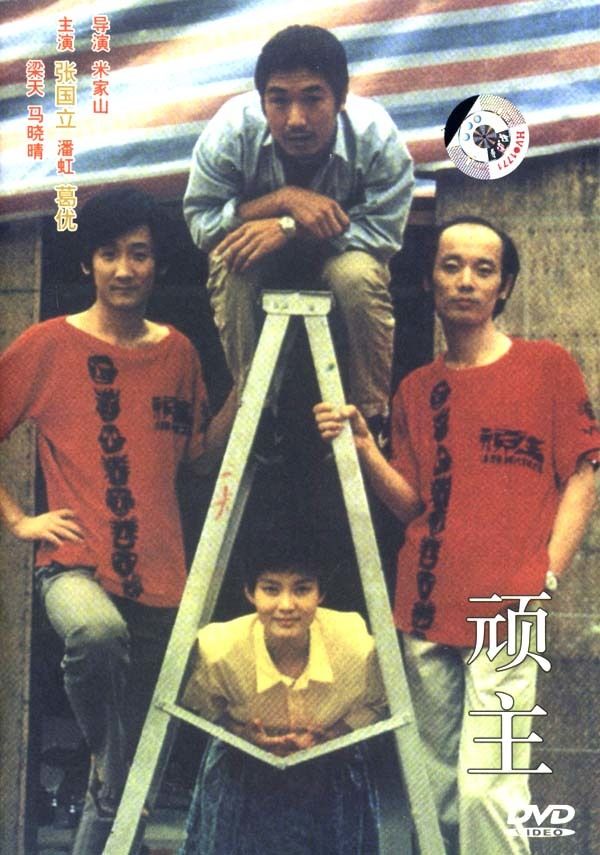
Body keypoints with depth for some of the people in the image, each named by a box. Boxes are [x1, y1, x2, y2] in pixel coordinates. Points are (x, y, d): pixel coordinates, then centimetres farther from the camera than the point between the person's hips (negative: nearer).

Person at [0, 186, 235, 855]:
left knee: (123, 786, 8)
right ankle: (100, 745, -11)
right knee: (99, 631, -40)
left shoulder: (177, 352, 10)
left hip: (159, 581, 4)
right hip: (74, 566, -3)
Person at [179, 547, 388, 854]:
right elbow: (199, 708, -9)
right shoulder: (218, 651, -32)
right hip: (242, 775, -1)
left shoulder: (357, 646, -30)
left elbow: (373, 705, -7)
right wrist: (247, 735, -26)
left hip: (331, 769, 1)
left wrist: (331, 736, -25)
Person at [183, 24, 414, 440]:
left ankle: (373, 416, -15)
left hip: (342, 254, -1)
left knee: (359, 273, -34)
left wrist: (288, 228, -37)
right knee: (229, 265, -32)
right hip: (258, 252, 1)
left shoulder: (376, 134, -29)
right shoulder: (232, 127, -27)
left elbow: (385, 231, -27)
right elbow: (200, 221, -24)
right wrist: (284, 199, -39)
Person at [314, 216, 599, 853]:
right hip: (424, 611, 4)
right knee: (435, 789, 9)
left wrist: (545, 580, -8)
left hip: (506, 617, -4)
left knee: (486, 787, -13)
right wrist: (364, 446, -6)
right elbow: (410, 503, 11)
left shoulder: (548, 365, 4)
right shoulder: (416, 390, 15)